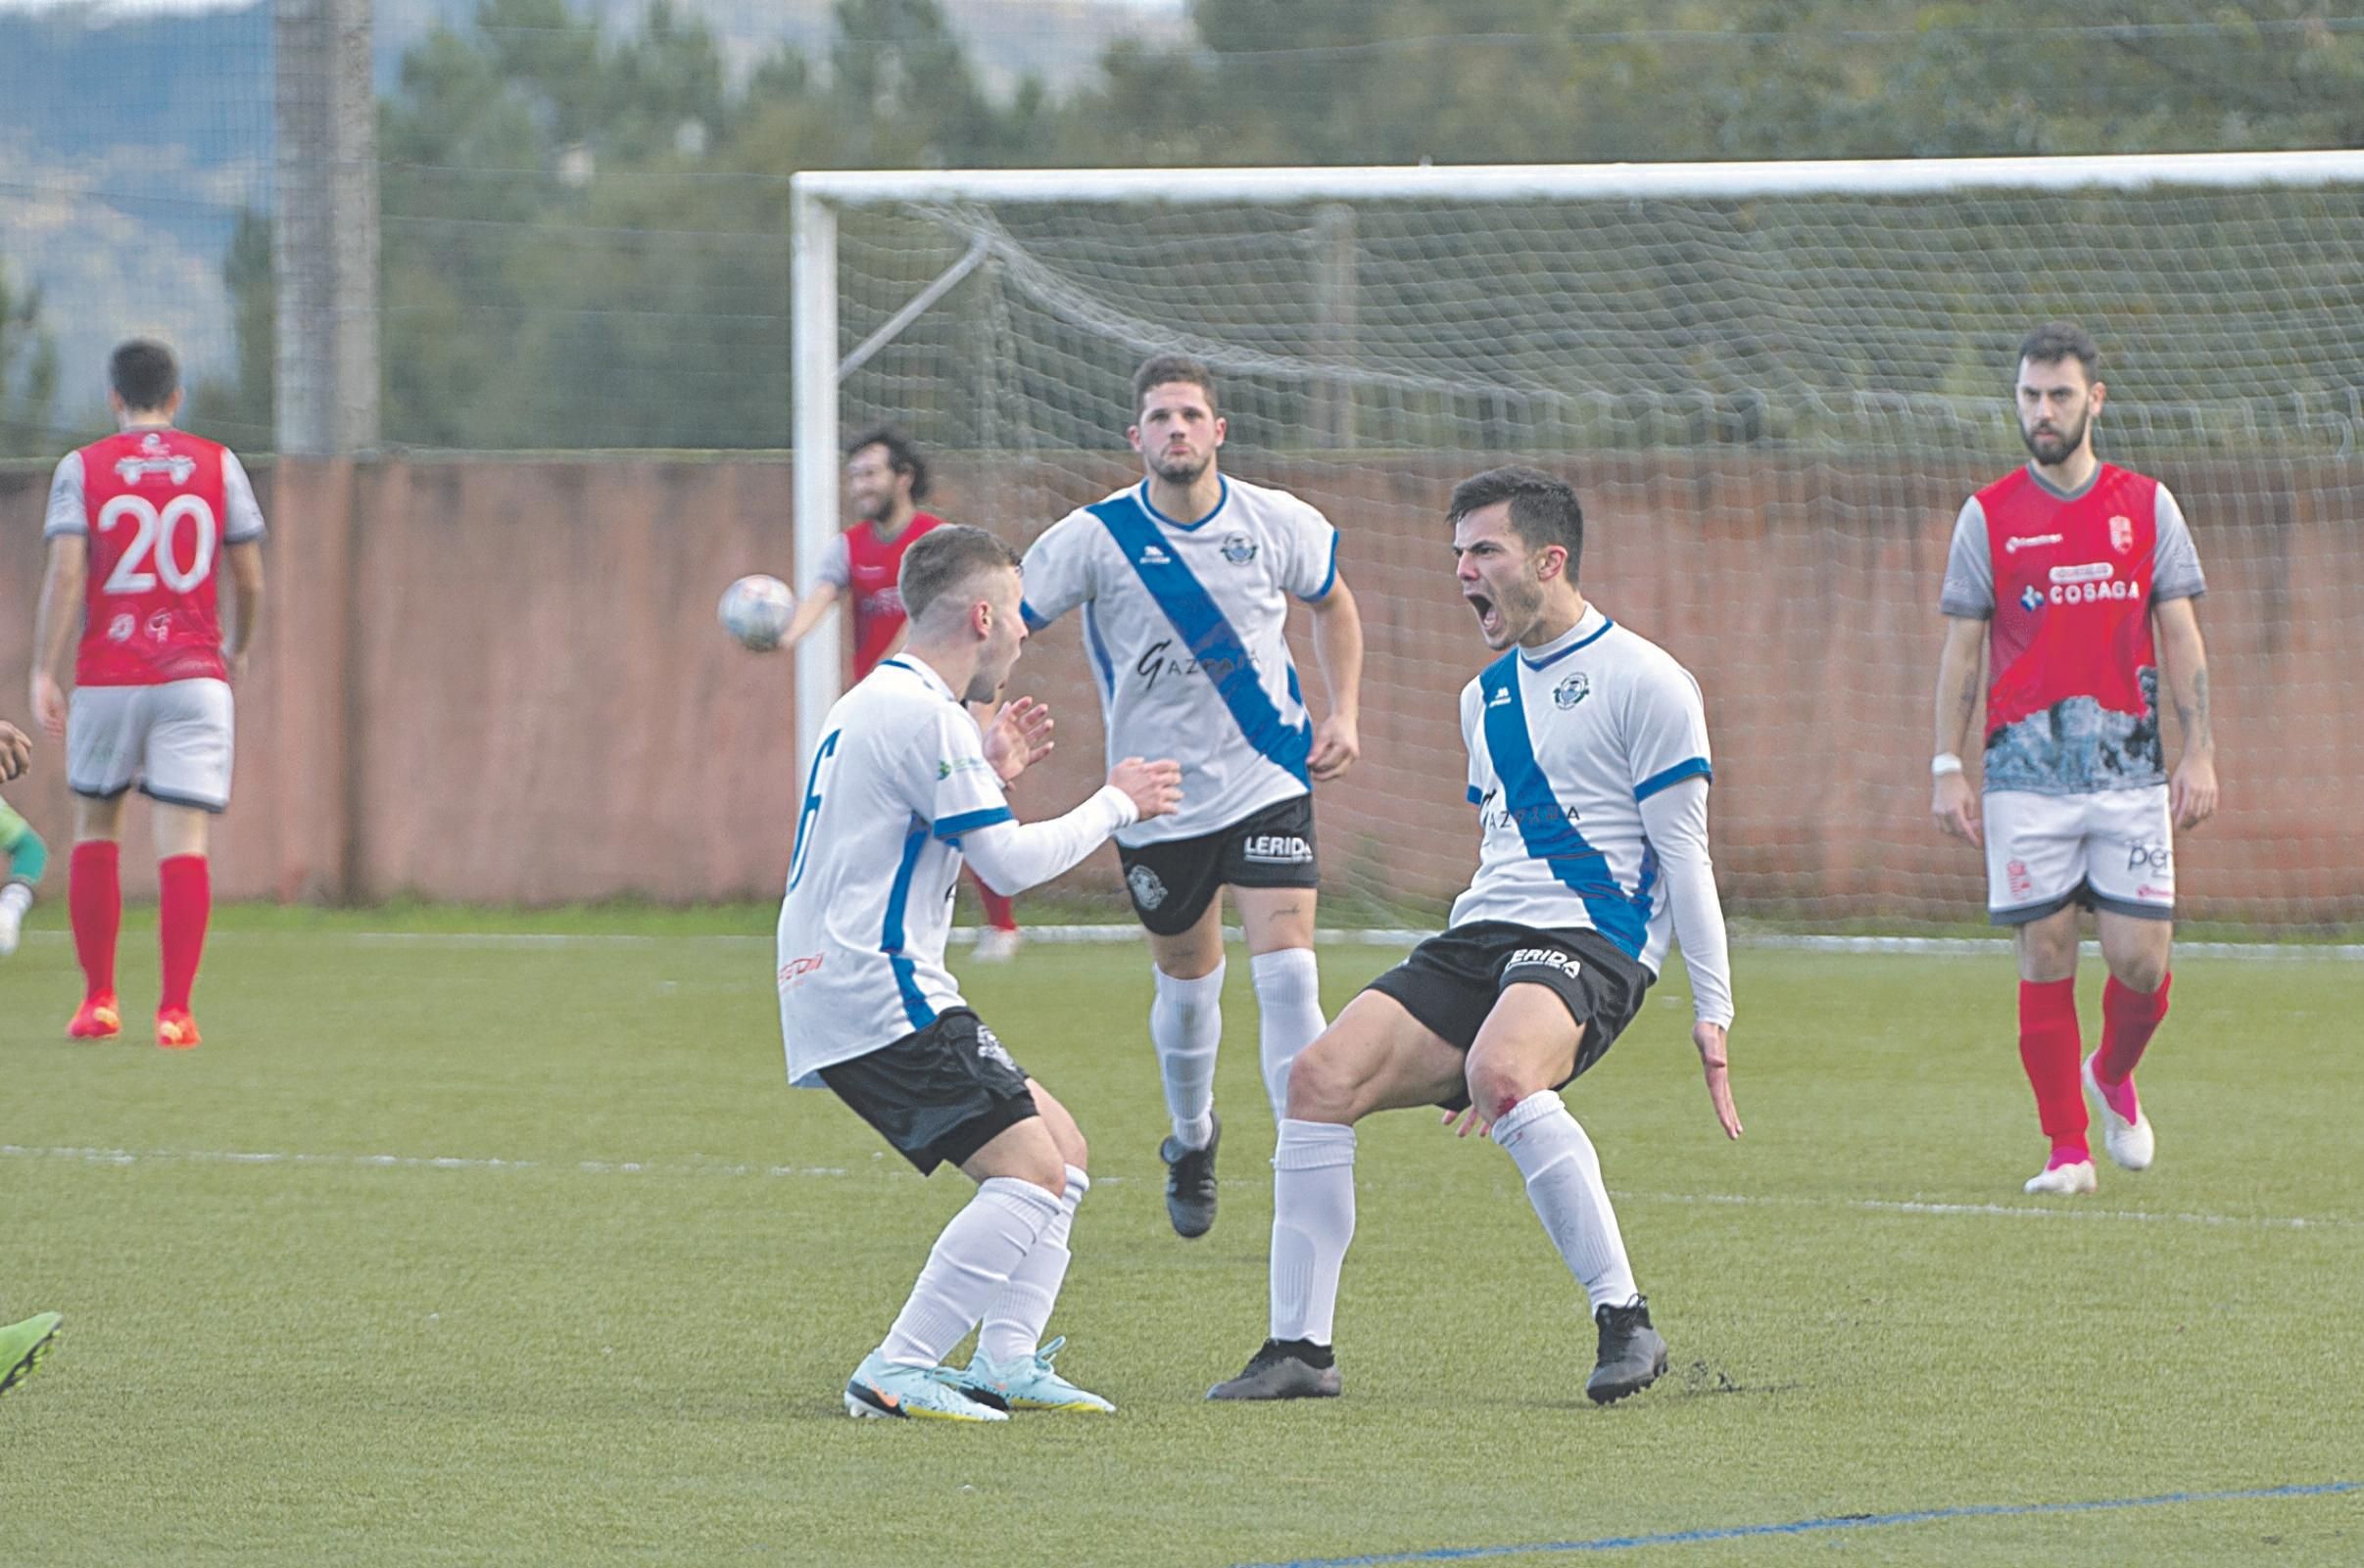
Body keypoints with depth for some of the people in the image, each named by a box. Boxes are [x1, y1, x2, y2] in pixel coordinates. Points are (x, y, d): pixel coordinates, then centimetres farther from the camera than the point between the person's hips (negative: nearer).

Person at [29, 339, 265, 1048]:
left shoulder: (83, 469, 1)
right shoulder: (218, 465, 4)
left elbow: (66, 573, -10)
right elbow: (251, 580, 6)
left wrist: (42, 672, -9)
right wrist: (238, 650, 24)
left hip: (107, 677, 0)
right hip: (193, 673, 0)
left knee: (95, 829, 16)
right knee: (184, 842, -3)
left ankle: (98, 1001, 14)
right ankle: (175, 1010, -11)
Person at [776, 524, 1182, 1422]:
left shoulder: (877, 702, 19)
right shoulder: (922, 711, -14)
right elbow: (1009, 865, -14)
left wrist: (990, 774, 25)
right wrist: (1115, 805, 0)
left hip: (836, 1000, 11)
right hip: (878, 999, -11)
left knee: (1061, 1145, 13)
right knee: (1032, 1169, -16)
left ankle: (1006, 1363, 6)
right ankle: (895, 1373, -19)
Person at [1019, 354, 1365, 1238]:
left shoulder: (1279, 525, -5)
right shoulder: (1095, 537, -12)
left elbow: (1332, 603, 16)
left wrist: (1343, 715, 5)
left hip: (1269, 781, 0)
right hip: (1159, 800, 0)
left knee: (1286, 971, -16)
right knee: (1187, 981, 14)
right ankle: (1192, 1139, 42)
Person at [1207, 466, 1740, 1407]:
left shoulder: (1642, 681, -4)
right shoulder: (1486, 696, 21)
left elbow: (1682, 854, -6)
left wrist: (1711, 1013, -10)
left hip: (1591, 943, -8)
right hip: (1480, 940, 8)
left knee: (1500, 1070, -38)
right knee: (1323, 1076, -12)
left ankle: (1625, 1322, -30)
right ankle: (1300, 1348, -7)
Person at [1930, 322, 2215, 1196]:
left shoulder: (2147, 507, 7)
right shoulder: (1988, 517, 5)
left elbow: (2180, 638, 8)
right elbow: (1961, 650, 6)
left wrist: (2199, 752, 0)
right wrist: (1947, 769, -1)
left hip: (2130, 771, 1)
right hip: (2026, 777, -1)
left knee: (2140, 957, -4)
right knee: (2045, 959, -3)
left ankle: (2113, 1077, 27)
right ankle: (2067, 1148, 5)